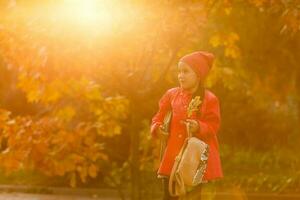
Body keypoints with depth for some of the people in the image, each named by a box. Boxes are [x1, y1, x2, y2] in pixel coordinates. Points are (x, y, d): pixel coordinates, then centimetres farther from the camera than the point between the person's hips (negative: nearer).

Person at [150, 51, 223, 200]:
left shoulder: (209, 99, -4)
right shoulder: (171, 94, 6)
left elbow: (213, 126, -6)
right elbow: (159, 117, 13)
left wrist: (199, 127, -25)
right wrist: (157, 128, -8)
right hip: (173, 155, 3)